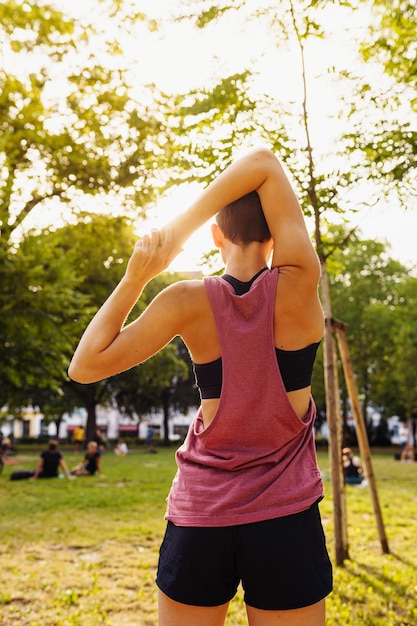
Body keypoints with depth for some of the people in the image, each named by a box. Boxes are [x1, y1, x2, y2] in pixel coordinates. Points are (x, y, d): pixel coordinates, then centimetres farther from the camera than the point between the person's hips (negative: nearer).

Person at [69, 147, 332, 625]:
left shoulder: (190, 302, -10)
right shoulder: (298, 284, -10)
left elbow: (85, 366, -3)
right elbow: (264, 161, -3)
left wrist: (135, 278, -3)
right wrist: (179, 228, -9)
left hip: (199, 519, 1)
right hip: (286, 520, 0)